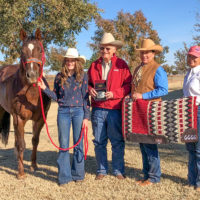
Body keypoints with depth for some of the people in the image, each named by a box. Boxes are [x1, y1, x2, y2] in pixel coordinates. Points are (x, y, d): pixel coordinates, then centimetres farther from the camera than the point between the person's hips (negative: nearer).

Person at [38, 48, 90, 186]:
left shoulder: (83, 76, 0)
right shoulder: (59, 77, 5)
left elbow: (86, 98, 0)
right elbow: (56, 97, 10)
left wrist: (86, 117, -4)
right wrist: (45, 88, -4)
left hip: (78, 112, -1)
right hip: (63, 112, 2)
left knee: (78, 144, 6)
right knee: (63, 145, 4)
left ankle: (78, 174, 20)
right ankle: (64, 176, 14)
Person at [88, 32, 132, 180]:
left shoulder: (121, 65, 0)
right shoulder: (94, 65, 10)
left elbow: (128, 85, -3)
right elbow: (88, 83, 18)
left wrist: (114, 93, -16)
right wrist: (90, 89, -4)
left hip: (115, 108, -3)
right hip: (98, 108, 3)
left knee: (117, 142, 7)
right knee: (99, 141, 10)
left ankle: (118, 170, 22)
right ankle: (102, 170, 24)